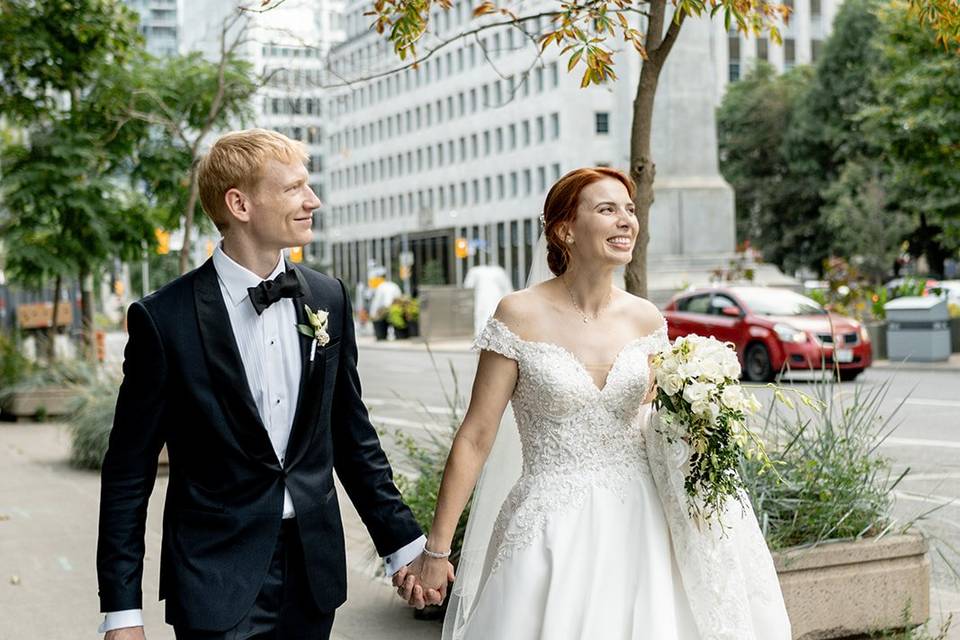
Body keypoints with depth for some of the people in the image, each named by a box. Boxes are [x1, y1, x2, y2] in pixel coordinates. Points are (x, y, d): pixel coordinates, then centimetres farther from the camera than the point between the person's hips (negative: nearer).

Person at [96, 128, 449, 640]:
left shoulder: (328, 299, 3)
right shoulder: (164, 319, -10)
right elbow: (128, 474, -6)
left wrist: (403, 544, 10)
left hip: (314, 571, 4)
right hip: (217, 579, -4)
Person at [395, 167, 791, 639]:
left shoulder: (645, 319, 3)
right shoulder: (521, 315, -9)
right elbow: (475, 438, -8)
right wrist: (435, 550, -9)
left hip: (635, 528, 4)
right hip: (552, 531, -4)